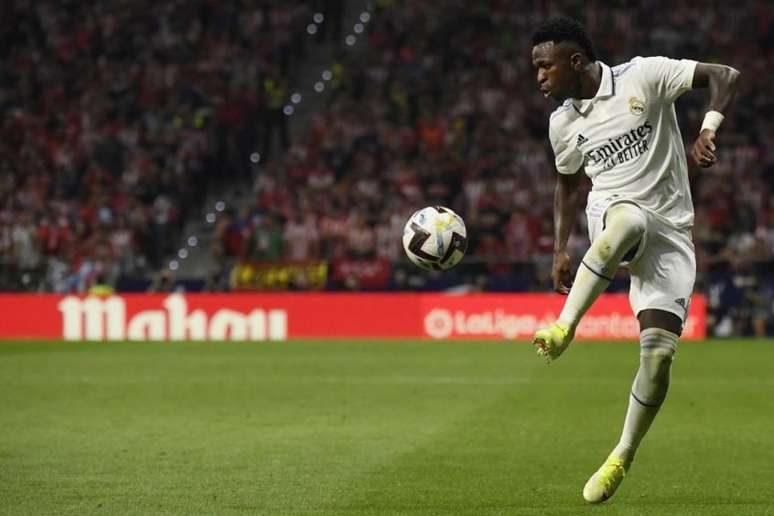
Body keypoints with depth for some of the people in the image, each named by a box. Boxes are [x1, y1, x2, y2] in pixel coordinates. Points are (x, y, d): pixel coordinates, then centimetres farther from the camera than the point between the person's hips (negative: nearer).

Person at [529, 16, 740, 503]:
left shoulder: (643, 76, -7)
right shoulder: (563, 123, 7)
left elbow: (725, 76, -8)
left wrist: (708, 129, -25)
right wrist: (561, 249, 13)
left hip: (669, 231, -1)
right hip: (610, 214, 1)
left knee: (658, 356, -12)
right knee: (630, 220, -41)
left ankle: (622, 459, 5)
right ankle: (565, 327, -42)